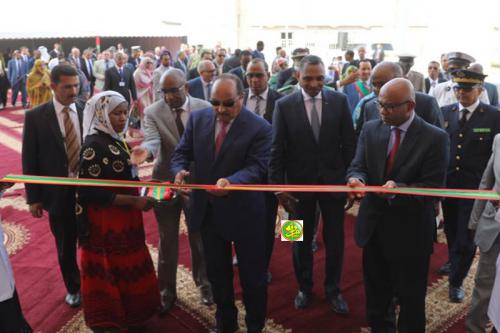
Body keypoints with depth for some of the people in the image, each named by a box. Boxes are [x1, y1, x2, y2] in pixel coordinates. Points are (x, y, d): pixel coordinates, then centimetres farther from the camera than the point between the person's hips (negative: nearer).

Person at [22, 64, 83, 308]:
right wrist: (33, 197, -4)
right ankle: (73, 288, 39)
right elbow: (29, 160, -3)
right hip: (58, 193, 0)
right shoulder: (36, 117, -7)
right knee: (65, 247, 16)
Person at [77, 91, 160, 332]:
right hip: (105, 223, -8)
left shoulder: (118, 140, 6)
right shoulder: (93, 146, -19)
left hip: (125, 220, 8)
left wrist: (141, 185, 5)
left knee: (127, 270, 19)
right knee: (109, 274, 7)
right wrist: (134, 201, -23)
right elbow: (92, 192, -23)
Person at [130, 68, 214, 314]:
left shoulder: (205, 108, -6)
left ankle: (203, 283, 39)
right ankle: (167, 290, 33)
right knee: (167, 240, 14)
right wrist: (146, 150, -48)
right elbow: (153, 140, -25)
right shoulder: (152, 112, -9)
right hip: (165, 182, 0)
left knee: (200, 237, 16)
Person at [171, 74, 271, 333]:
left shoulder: (260, 128, -14)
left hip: (244, 212, -4)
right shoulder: (198, 118, 0)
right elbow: (181, 153, 3)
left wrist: (230, 182, -40)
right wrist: (180, 171, -20)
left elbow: (256, 168, -21)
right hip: (208, 211, 4)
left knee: (252, 274, 12)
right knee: (217, 273, 21)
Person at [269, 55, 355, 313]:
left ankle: (333, 289, 32)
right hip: (299, 183, 0)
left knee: (335, 240, 12)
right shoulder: (284, 105, -7)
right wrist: (278, 186, -9)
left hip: (333, 181, 1)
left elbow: (349, 144, -1)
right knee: (301, 240, 15)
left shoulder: (339, 101, -4)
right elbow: (277, 150, -6)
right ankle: (304, 288, 36)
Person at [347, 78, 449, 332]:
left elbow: (433, 187, -17)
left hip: (410, 232, -4)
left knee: (410, 299, 14)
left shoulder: (435, 138, -13)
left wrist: (398, 189, -35)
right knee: (375, 294, 21)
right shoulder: (370, 129, 1)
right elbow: (357, 167, -3)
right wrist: (357, 179, -28)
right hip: (374, 227, 4)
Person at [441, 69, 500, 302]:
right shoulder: (444, 113, 2)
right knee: (451, 234, 19)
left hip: (475, 189, -3)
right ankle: (454, 264, 43)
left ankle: (456, 282, 22)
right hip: (447, 185, 3)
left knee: (466, 239, 3)